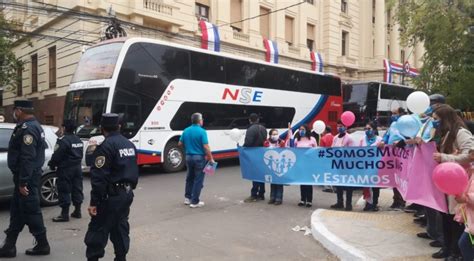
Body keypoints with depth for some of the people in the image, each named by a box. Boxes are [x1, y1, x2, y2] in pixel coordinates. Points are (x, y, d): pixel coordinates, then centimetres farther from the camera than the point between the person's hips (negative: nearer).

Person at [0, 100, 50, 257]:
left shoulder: (27, 129, -19)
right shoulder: (32, 126, 15)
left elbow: (27, 158, -25)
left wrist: (22, 182, -24)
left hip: (27, 178, -10)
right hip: (27, 176, 10)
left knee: (31, 212, -1)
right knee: (17, 211, 15)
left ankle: (42, 245, 11)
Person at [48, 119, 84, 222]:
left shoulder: (63, 140, -17)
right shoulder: (78, 140, 11)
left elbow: (56, 156, -16)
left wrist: (51, 165, -1)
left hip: (66, 169, -8)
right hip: (77, 168, 8)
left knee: (64, 191, -2)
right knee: (77, 190, 13)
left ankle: (64, 214, 0)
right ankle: (77, 211, 22)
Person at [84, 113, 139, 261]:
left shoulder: (105, 146, -15)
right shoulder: (129, 144, 10)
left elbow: (99, 178, -19)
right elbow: (134, 171, 16)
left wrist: (94, 202, -16)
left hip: (111, 195, -8)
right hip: (127, 193, 8)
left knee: (98, 230, 1)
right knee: (120, 228, 16)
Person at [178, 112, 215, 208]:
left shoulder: (186, 131, 3)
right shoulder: (202, 131, -15)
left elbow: (180, 144, 12)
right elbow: (206, 147, -19)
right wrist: (211, 159, -10)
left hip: (188, 157, 6)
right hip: (199, 157, -6)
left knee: (190, 178, 21)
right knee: (198, 180, 3)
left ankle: (187, 198, 27)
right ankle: (194, 202, 6)